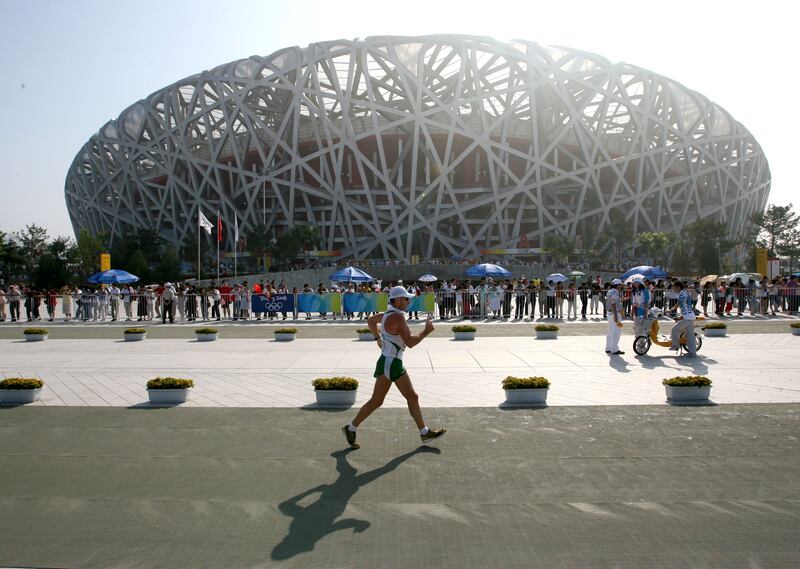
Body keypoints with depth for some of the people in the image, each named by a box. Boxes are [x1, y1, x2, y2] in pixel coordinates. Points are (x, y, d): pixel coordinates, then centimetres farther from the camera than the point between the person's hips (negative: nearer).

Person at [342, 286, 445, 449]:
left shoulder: (389, 313, 9)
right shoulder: (398, 317, -20)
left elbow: (370, 320, 26)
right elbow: (410, 342, -22)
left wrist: (378, 339, 27)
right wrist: (426, 331, -10)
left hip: (396, 364, 11)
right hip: (389, 364, -11)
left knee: (412, 397, 12)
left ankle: (425, 433, 17)